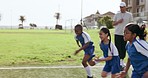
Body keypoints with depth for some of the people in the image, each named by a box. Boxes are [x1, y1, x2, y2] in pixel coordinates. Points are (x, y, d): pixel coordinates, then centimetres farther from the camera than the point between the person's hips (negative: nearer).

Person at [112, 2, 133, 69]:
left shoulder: (129, 15, 4)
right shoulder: (117, 15, 6)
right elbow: (113, 24, 9)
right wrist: (118, 22, -9)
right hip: (118, 34, 0)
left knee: (124, 48, 6)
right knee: (118, 47, -3)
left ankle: (122, 60, 19)